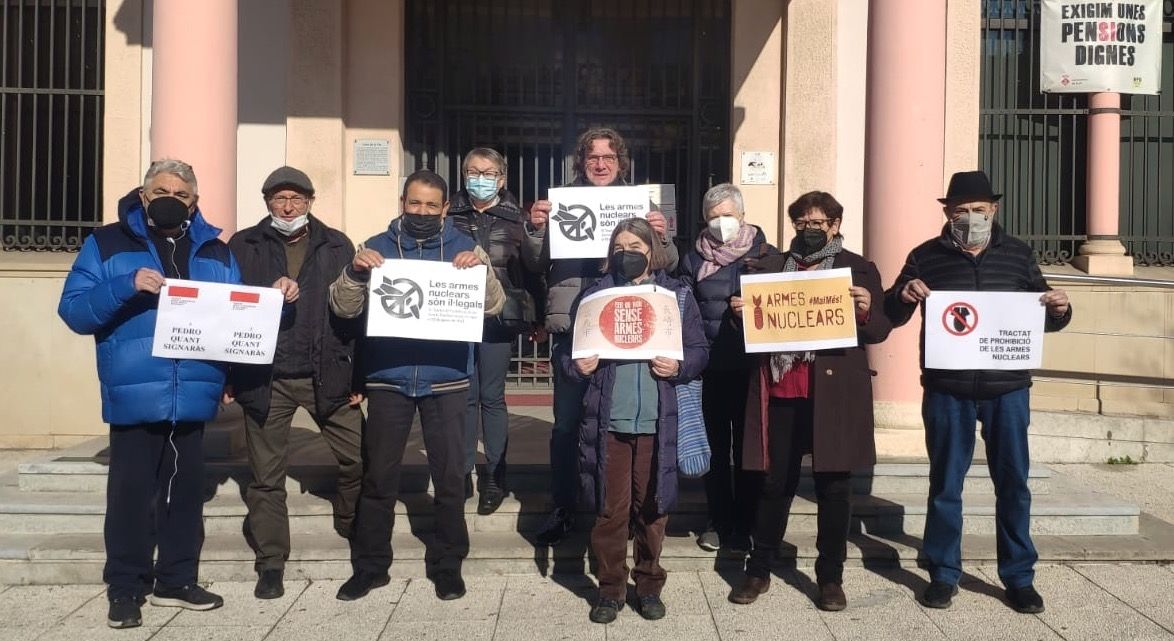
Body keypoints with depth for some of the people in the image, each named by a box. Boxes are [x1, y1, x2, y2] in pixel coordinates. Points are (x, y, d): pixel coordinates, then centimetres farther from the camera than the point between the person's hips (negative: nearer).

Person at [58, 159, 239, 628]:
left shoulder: (216, 251, 13)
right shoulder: (107, 243, 4)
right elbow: (74, 310, -6)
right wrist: (126, 287, -21)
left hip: (193, 395, 4)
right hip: (134, 395, -3)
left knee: (186, 489, 12)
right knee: (131, 491, 1)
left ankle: (176, 580, 25)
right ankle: (125, 588, 15)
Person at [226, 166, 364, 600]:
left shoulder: (336, 246, 7)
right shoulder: (244, 246, 7)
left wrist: (359, 374, -1)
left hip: (327, 375, 0)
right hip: (264, 378, 0)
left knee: (359, 458, -3)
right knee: (266, 476, 7)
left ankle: (354, 532, 23)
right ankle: (271, 563, 20)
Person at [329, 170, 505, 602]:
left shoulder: (463, 248, 5)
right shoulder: (378, 246, 6)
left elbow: (494, 305, -3)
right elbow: (345, 308, -1)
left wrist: (482, 268, -21)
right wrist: (355, 271, -19)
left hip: (447, 379, 0)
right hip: (388, 378, 1)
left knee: (450, 477, 6)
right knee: (378, 477, 8)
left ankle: (447, 565, 20)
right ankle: (370, 565, 21)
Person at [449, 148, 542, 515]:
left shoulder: (516, 219, 3)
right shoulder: (451, 216, 6)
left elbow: (534, 268, 1)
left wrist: (536, 318, -5)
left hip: (499, 318, -1)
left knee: (492, 395, 5)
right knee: (465, 395, 6)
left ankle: (495, 476, 16)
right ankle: (462, 474, 18)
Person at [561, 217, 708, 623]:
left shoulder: (678, 295, 7)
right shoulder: (594, 294, 8)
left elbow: (700, 350, 5)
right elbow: (566, 348, 8)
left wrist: (678, 367, -14)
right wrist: (576, 366, -13)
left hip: (657, 420, 0)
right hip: (607, 419, 0)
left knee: (652, 506, 8)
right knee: (610, 507, 4)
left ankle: (649, 586, 24)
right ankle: (611, 589, 18)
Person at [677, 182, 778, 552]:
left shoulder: (765, 255, 2)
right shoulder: (694, 259, 7)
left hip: (750, 367, -1)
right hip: (710, 368, 2)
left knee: (747, 447, 6)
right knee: (715, 446, 10)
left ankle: (744, 526, 17)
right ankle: (718, 522, 21)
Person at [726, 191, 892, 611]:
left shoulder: (858, 268, 6)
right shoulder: (770, 267, 13)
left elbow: (880, 330, 3)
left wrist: (866, 310, -18)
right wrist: (740, 312, -7)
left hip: (834, 394, -1)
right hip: (780, 391, 2)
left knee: (833, 486, 5)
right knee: (775, 484, 7)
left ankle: (831, 578, 17)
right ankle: (758, 571, 19)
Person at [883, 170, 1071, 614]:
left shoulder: (1017, 254, 8)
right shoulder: (925, 256, 2)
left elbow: (1043, 319, 14)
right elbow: (891, 316, 3)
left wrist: (1058, 309, -9)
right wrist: (903, 296, -19)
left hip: (1007, 388, 1)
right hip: (947, 390, -1)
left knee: (1013, 484, 7)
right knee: (945, 484, 6)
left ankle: (1019, 577, 21)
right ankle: (943, 574, 19)